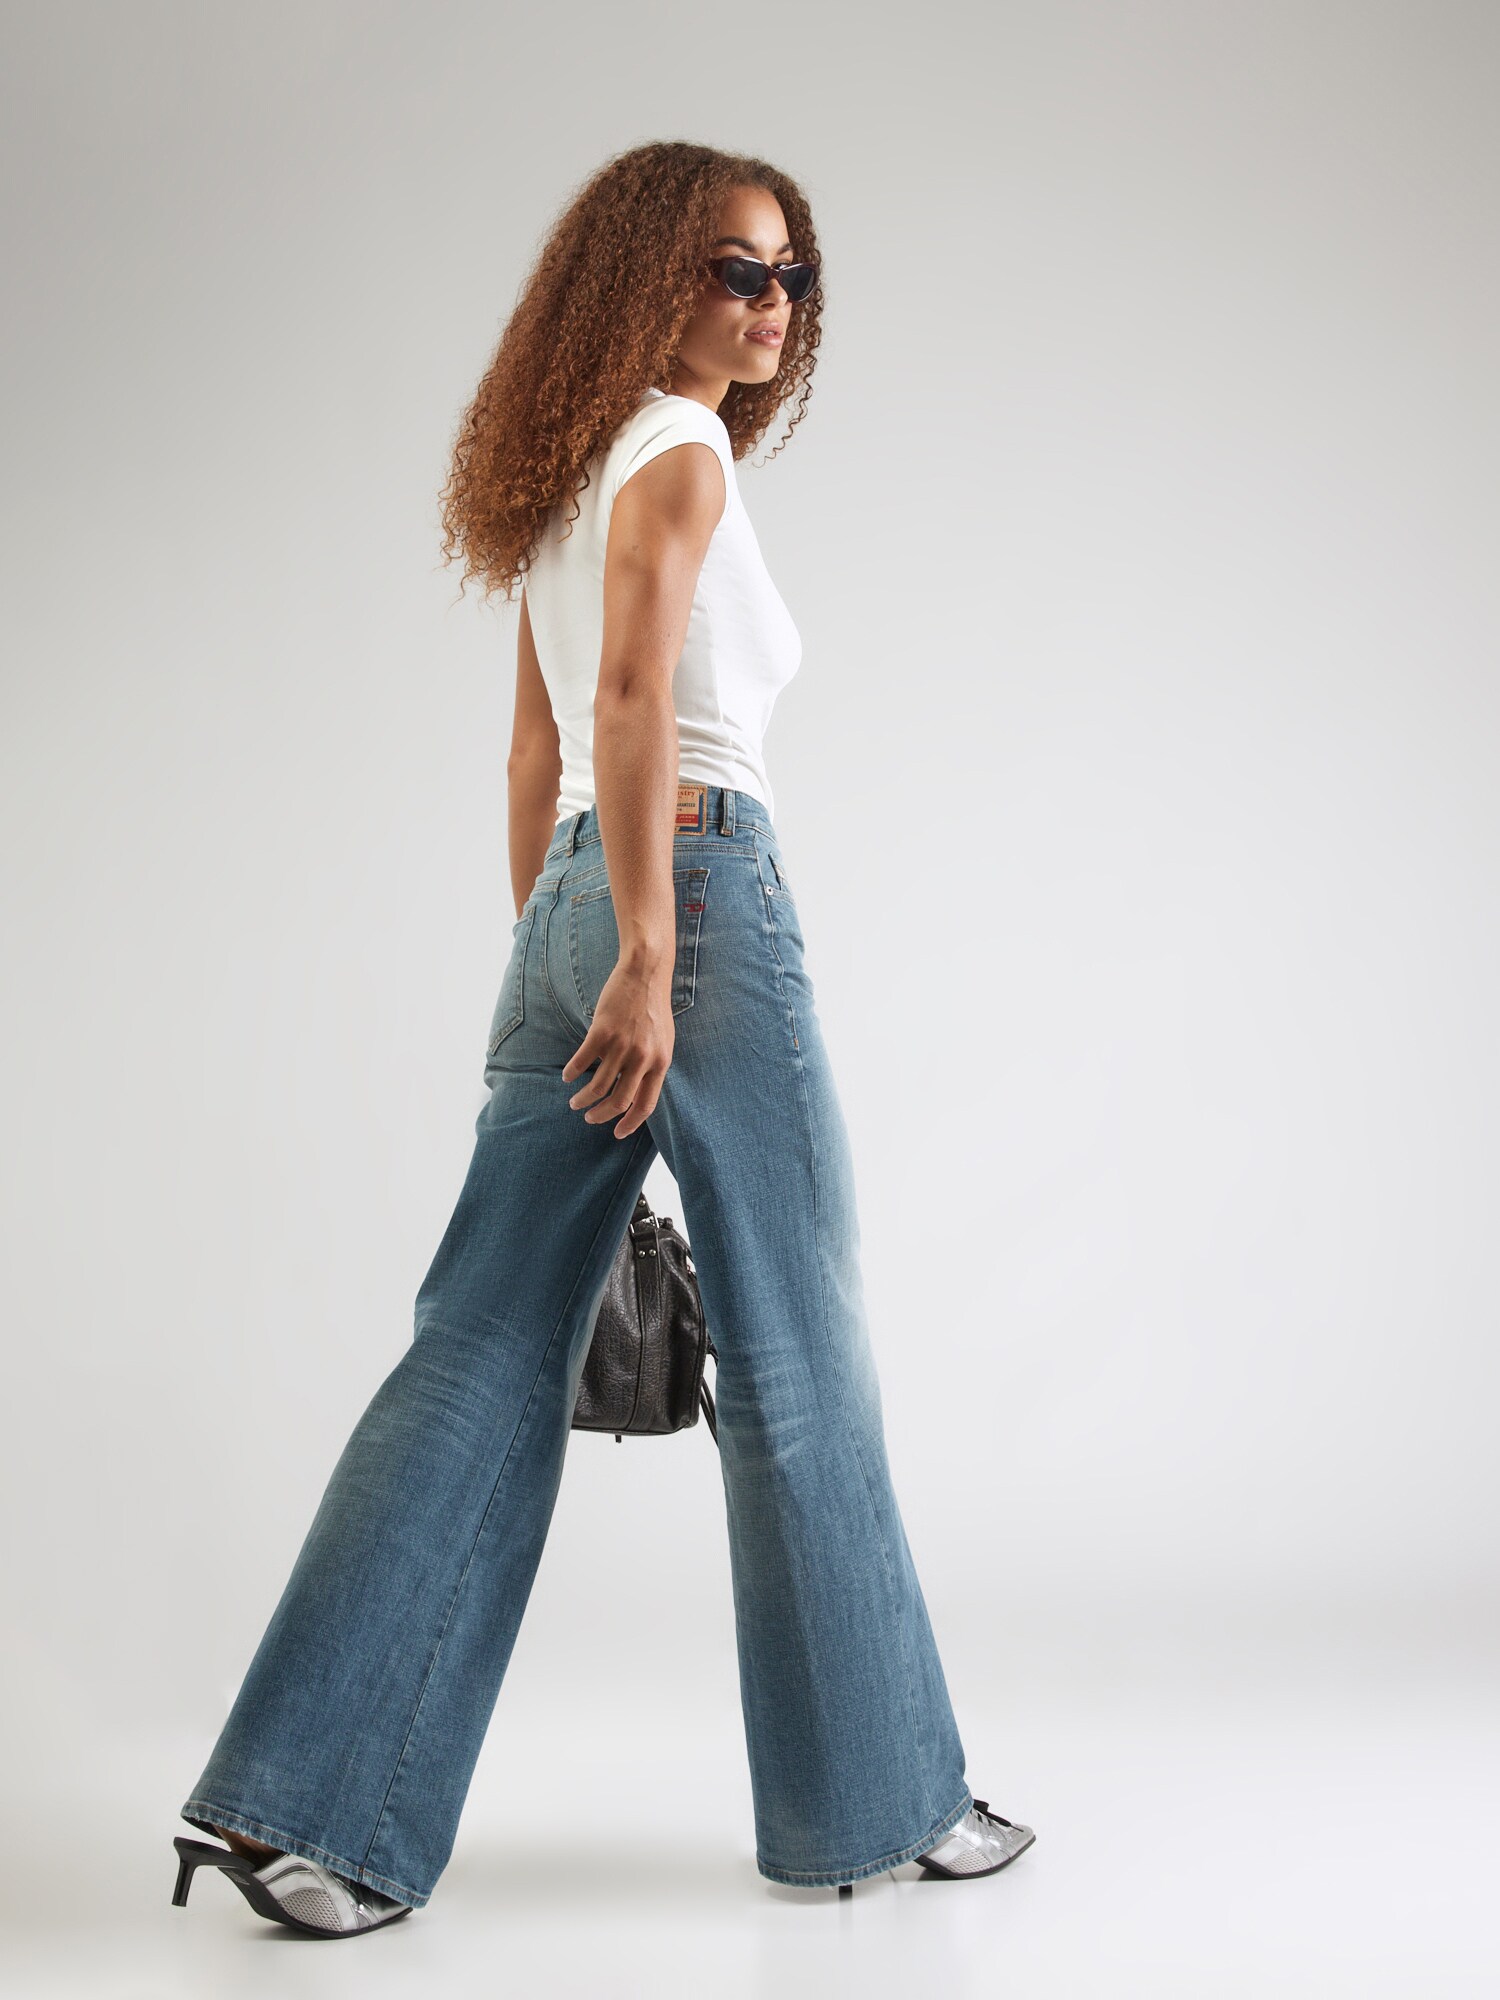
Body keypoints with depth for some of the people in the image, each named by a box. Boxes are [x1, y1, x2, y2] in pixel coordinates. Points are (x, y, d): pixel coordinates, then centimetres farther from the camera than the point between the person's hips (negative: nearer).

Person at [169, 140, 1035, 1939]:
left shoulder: (567, 473, 22)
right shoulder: (677, 447, -5)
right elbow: (633, 692, -19)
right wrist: (646, 955, -23)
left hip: (575, 907, 9)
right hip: (698, 883, -9)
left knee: (486, 1356, 5)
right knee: (798, 1367, 2)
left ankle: (299, 1800, 6)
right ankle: (872, 1794, 17)